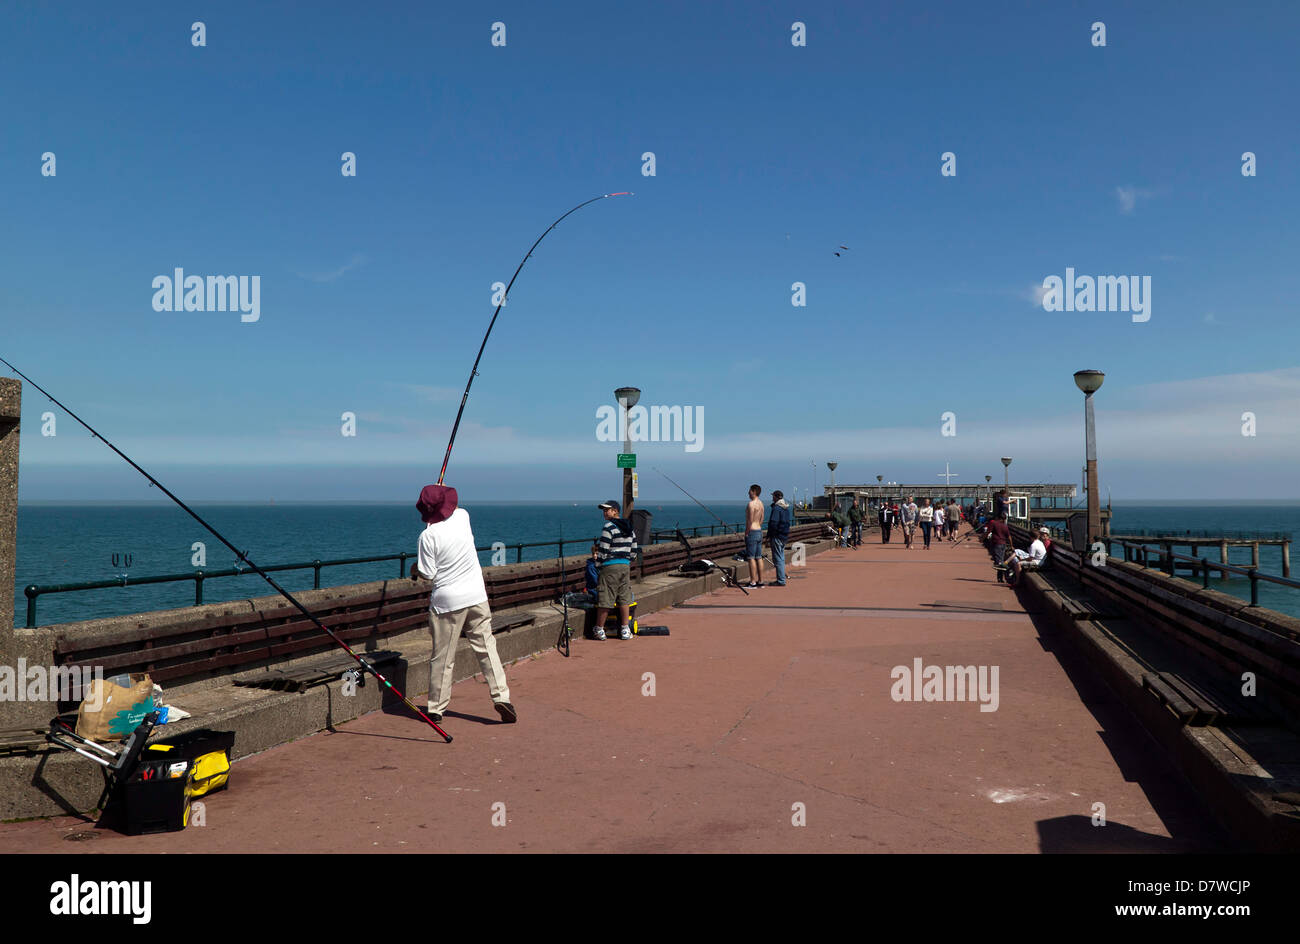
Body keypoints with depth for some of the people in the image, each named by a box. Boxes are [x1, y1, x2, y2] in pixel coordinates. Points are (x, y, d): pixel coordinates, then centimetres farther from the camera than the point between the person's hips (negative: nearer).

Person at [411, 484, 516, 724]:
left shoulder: (428, 535, -12)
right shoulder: (462, 516, 0)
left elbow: (428, 574, -9)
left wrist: (415, 569, 11)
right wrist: (443, 492, 41)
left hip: (447, 601, -3)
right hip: (477, 596, 3)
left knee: (442, 656, 6)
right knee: (486, 648, 7)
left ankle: (436, 708, 16)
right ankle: (501, 696, 0)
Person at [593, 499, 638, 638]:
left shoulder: (609, 527, -11)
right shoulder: (629, 528, 12)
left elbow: (603, 549, -13)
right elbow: (633, 549, 15)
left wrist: (598, 564, -1)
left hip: (610, 566, -7)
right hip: (626, 565, 7)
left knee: (604, 600, -1)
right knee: (624, 598, 11)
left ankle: (599, 630, 5)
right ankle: (625, 630, 13)